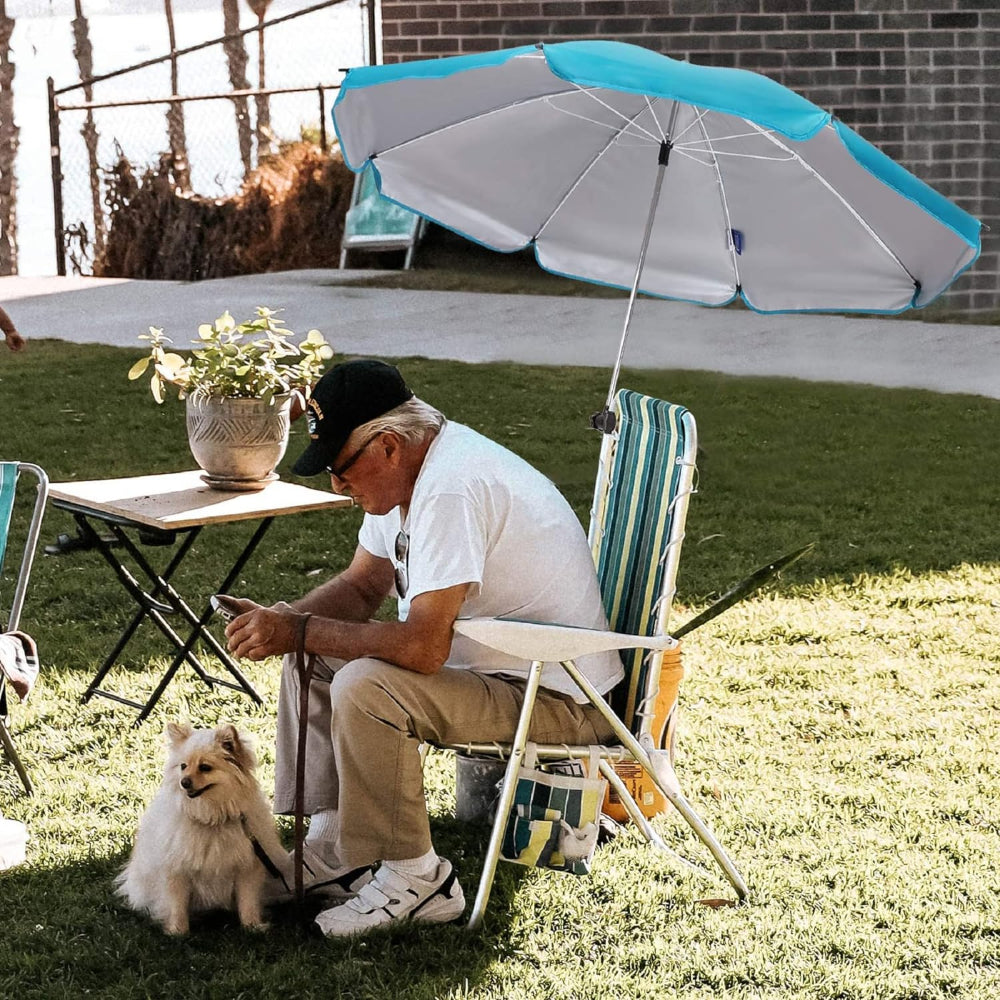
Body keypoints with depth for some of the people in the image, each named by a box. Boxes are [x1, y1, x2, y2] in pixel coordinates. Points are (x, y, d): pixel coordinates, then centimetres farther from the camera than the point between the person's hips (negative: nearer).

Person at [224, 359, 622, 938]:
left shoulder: (453, 488, -28)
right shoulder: (409, 470, 3)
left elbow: (423, 647, -33)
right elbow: (362, 586, 14)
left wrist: (299, 631, -23)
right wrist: (282, 621, -6)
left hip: (557, 697, -10)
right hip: (490, 660, 11)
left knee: (364, 688, -28)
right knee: (313, 657, 7)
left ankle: (413, 880, -12)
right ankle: (334, 846, 9)